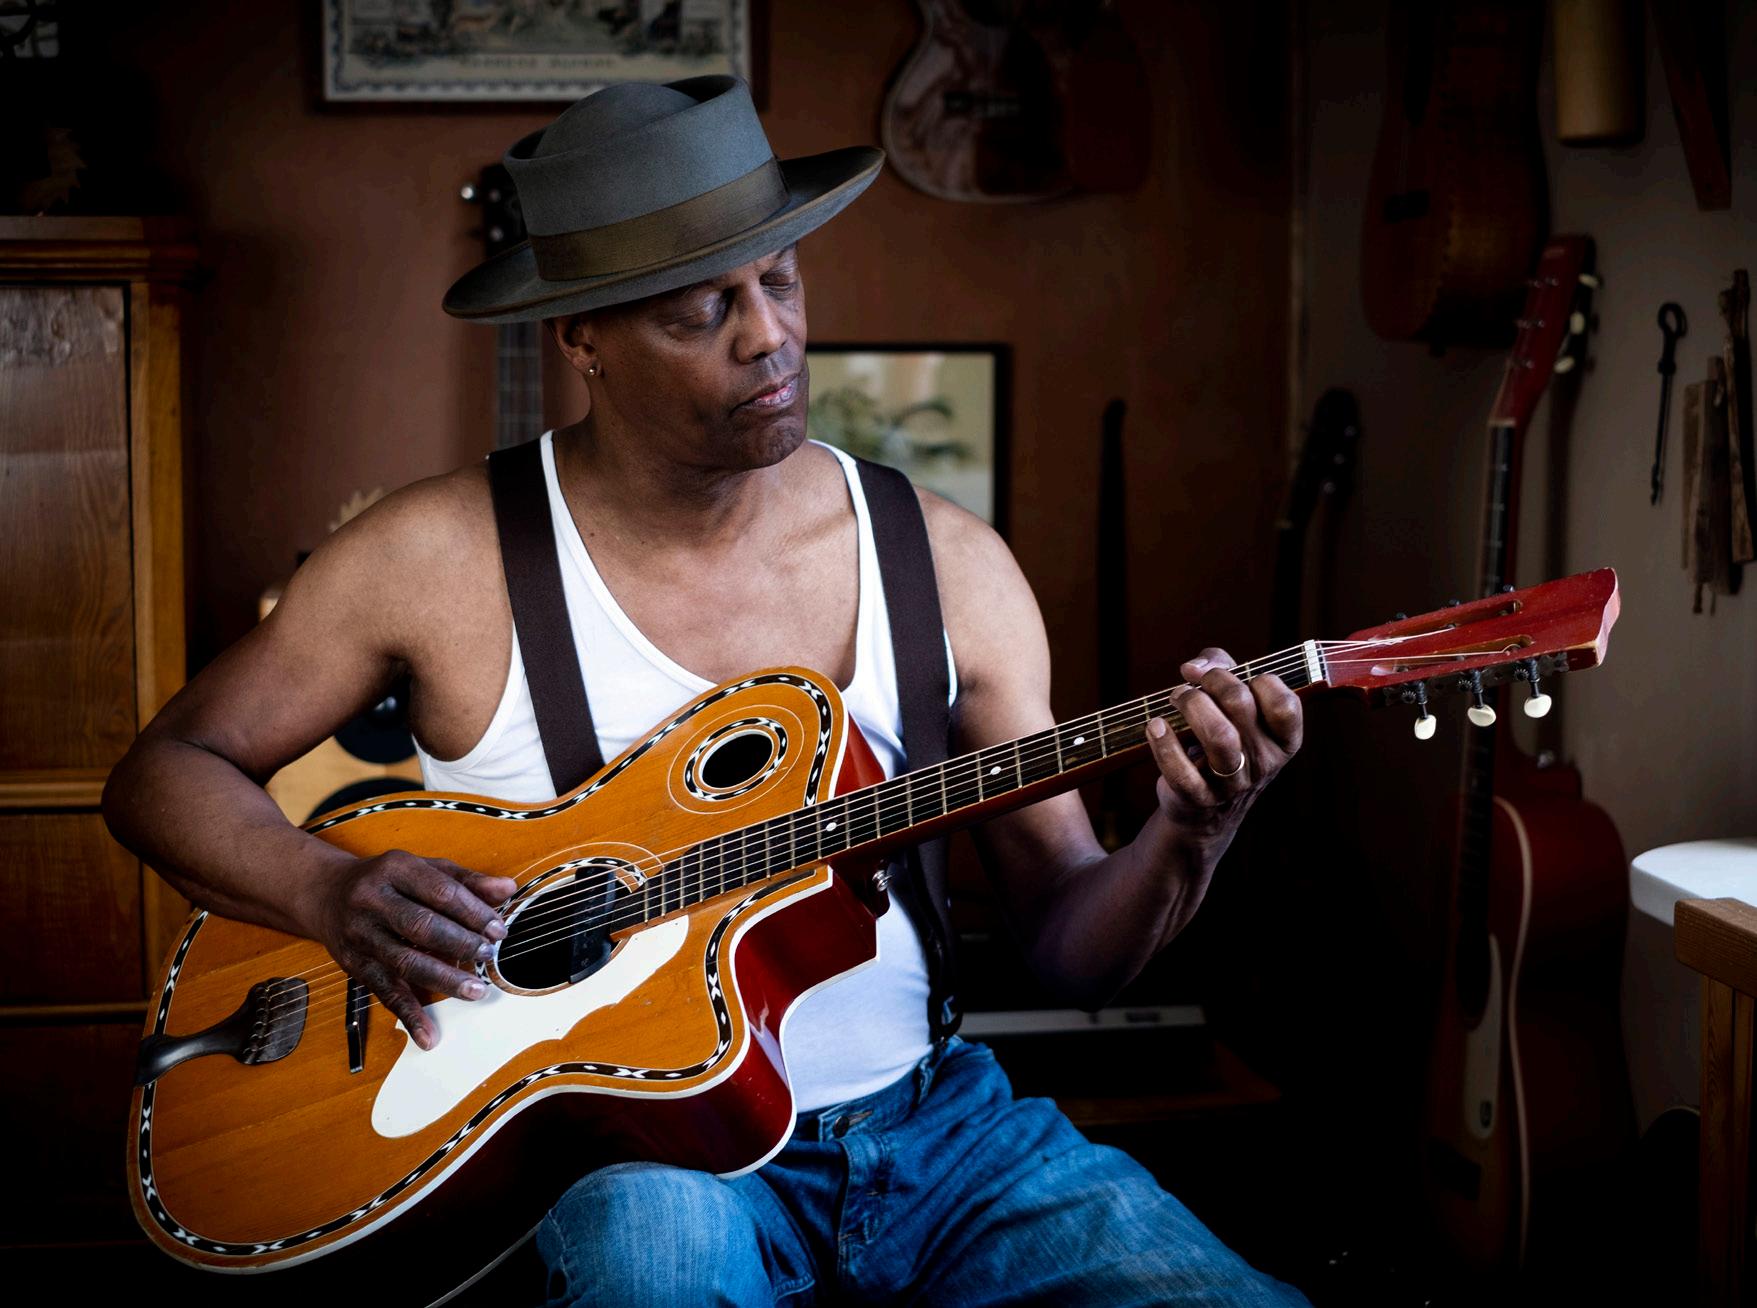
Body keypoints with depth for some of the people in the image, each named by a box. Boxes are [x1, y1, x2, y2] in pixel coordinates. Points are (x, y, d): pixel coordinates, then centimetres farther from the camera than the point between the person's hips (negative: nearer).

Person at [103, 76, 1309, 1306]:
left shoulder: (947, 562, 2)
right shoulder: (442, 557, -5)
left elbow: (1071, 945, 5)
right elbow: (167, 769, 4)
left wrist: (1187, 840, -17)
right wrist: (332, 891, -16)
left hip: (929, 1120, 4)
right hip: (620, 1151, -3)